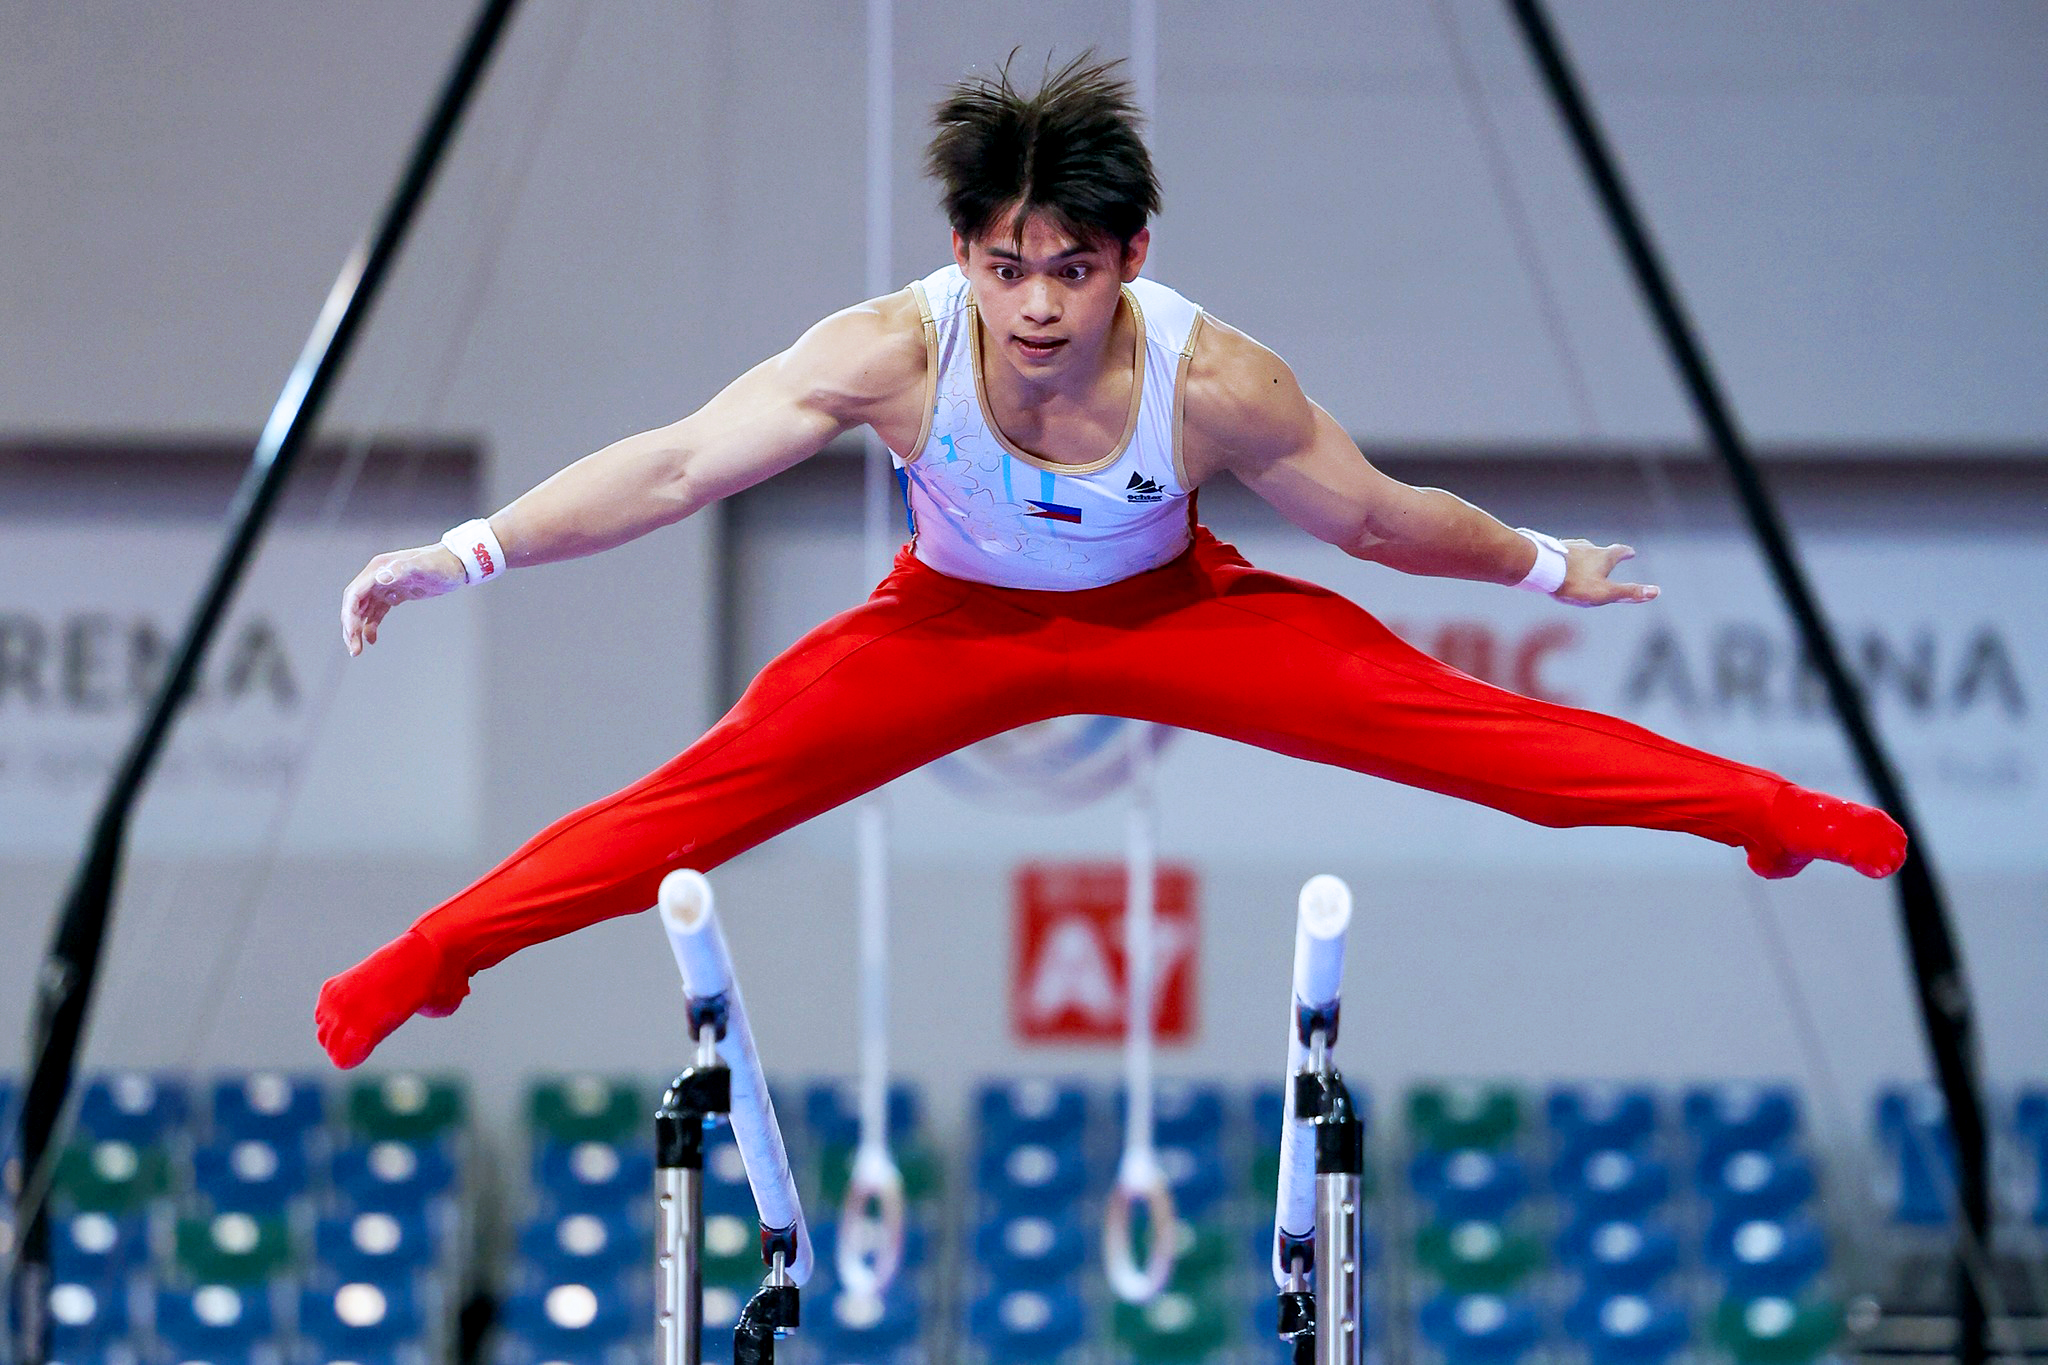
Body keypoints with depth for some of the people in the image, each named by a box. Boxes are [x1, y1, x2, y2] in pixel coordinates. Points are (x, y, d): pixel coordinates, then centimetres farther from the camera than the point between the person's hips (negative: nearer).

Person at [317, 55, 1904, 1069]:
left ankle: (1774, 814, 1)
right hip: (957, 622, 0)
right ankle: (427, 961, 1)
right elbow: (671, 468, -33)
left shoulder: (1213, 379, -33)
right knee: (716, 788, -12)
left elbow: (1374, 515, -15)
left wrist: (1545, 568, -5)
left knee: (1435, 714, -12)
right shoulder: (895, 351, -35)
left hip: (1168, 613, 0)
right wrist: (462, 556, -39)